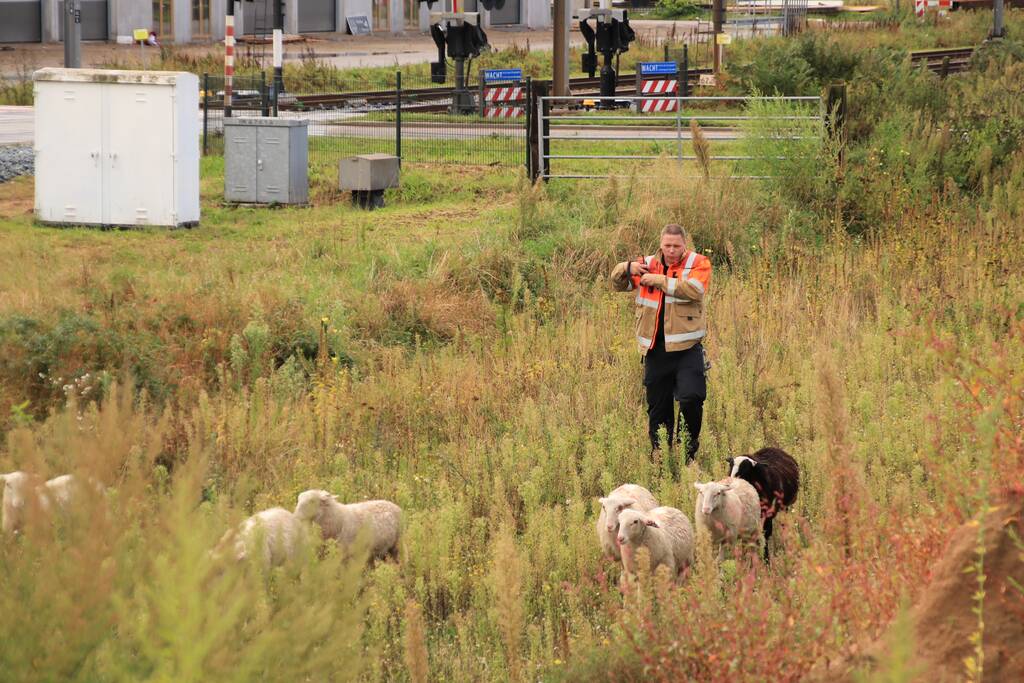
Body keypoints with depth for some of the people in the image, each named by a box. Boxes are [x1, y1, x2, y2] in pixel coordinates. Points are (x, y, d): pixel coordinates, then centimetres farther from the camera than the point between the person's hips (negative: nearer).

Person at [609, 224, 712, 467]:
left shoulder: (698, 264, 0)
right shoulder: (649, 264, 12)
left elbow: (694, 290, -19)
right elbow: (618, 283, 20)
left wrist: (660, 280, -17)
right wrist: (627, 268, -3)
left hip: (686, 348, -4)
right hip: (655, 350, 4)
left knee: (691, 398, -20)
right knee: (657, 407, 9)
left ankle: (688, 449, 0)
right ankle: (659, 454, 21)